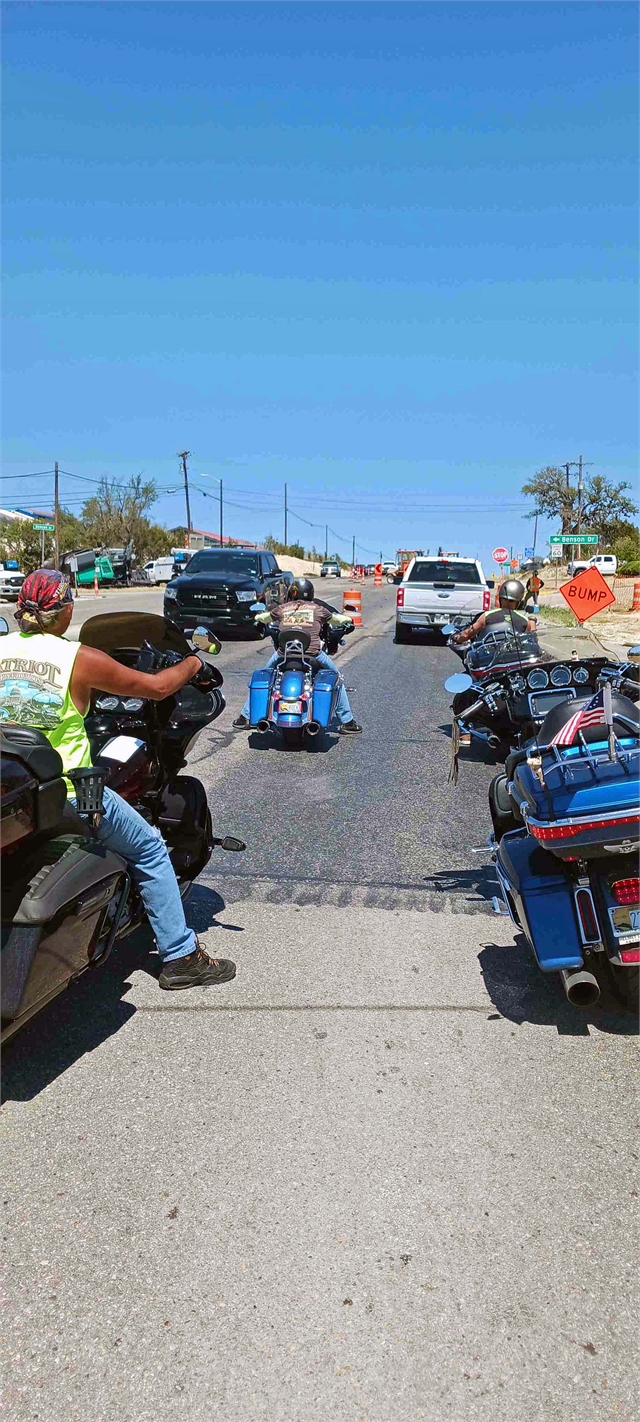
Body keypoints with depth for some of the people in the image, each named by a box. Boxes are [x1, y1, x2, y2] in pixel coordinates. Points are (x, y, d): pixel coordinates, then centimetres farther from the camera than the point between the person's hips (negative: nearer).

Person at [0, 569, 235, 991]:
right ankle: (181, 957, 15)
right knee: (150, 850, 11)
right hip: (67, 793, -5)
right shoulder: (81, 659, -12)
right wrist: (193, 662, 14)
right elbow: (157, 687, -6)